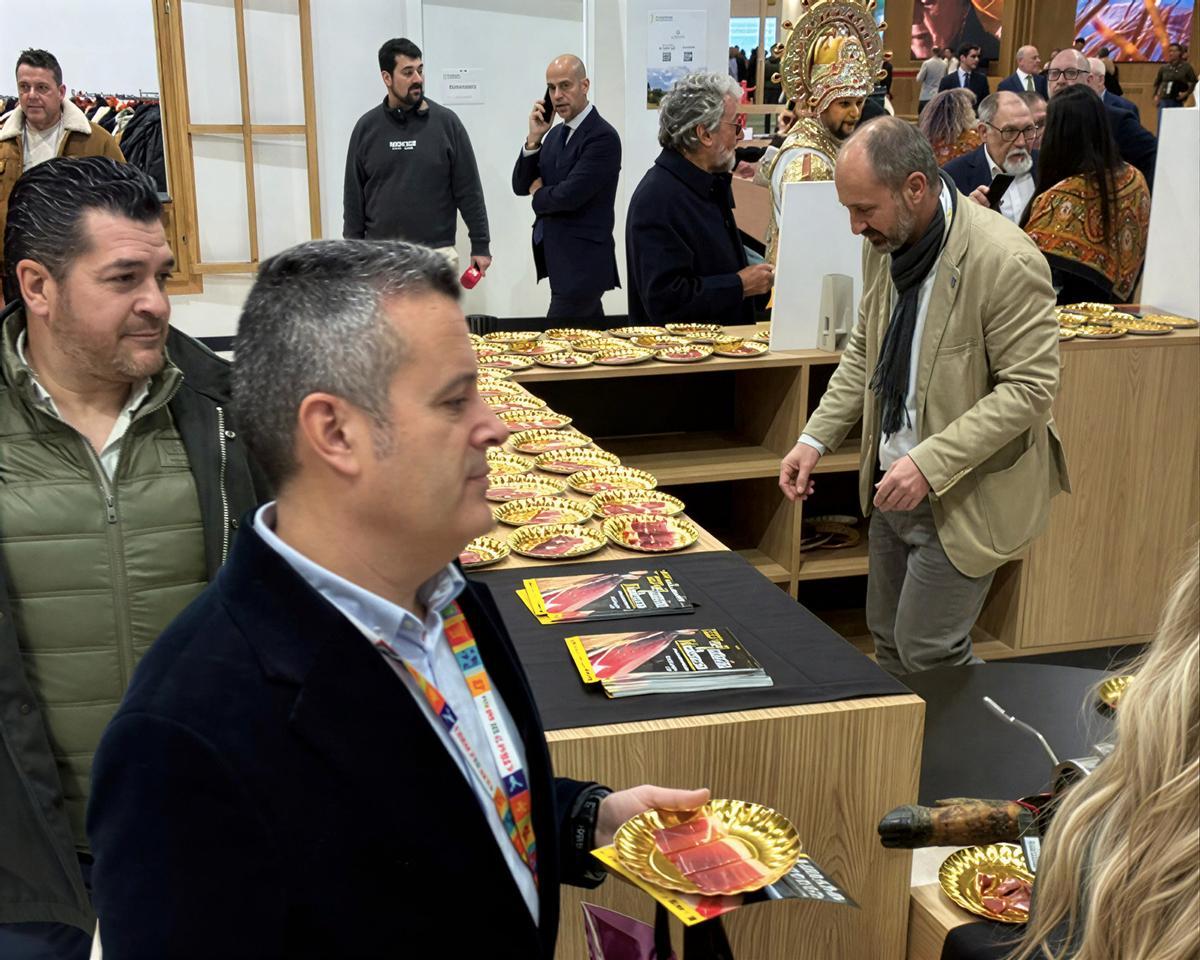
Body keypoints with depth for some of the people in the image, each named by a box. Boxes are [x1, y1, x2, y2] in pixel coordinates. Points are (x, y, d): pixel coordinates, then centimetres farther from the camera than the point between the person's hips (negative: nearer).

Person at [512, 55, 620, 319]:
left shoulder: (603, 136, -14)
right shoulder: (555, 134, 13)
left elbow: (569, 195, -21)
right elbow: (521, 186, 10)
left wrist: (538, 194, 0)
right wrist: (534, 138, -4)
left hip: (582, 265, -8)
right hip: (560, 260, 8)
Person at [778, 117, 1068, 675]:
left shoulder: (1005, 261, -23)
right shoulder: (884, 244, 1)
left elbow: (1029, 389, -22)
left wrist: (931, 463, -28)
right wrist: (816, 438, 2)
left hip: (964, 496, -7)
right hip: (895, 483, 7)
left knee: (927, 651, -1)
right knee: (888, 640, 17)